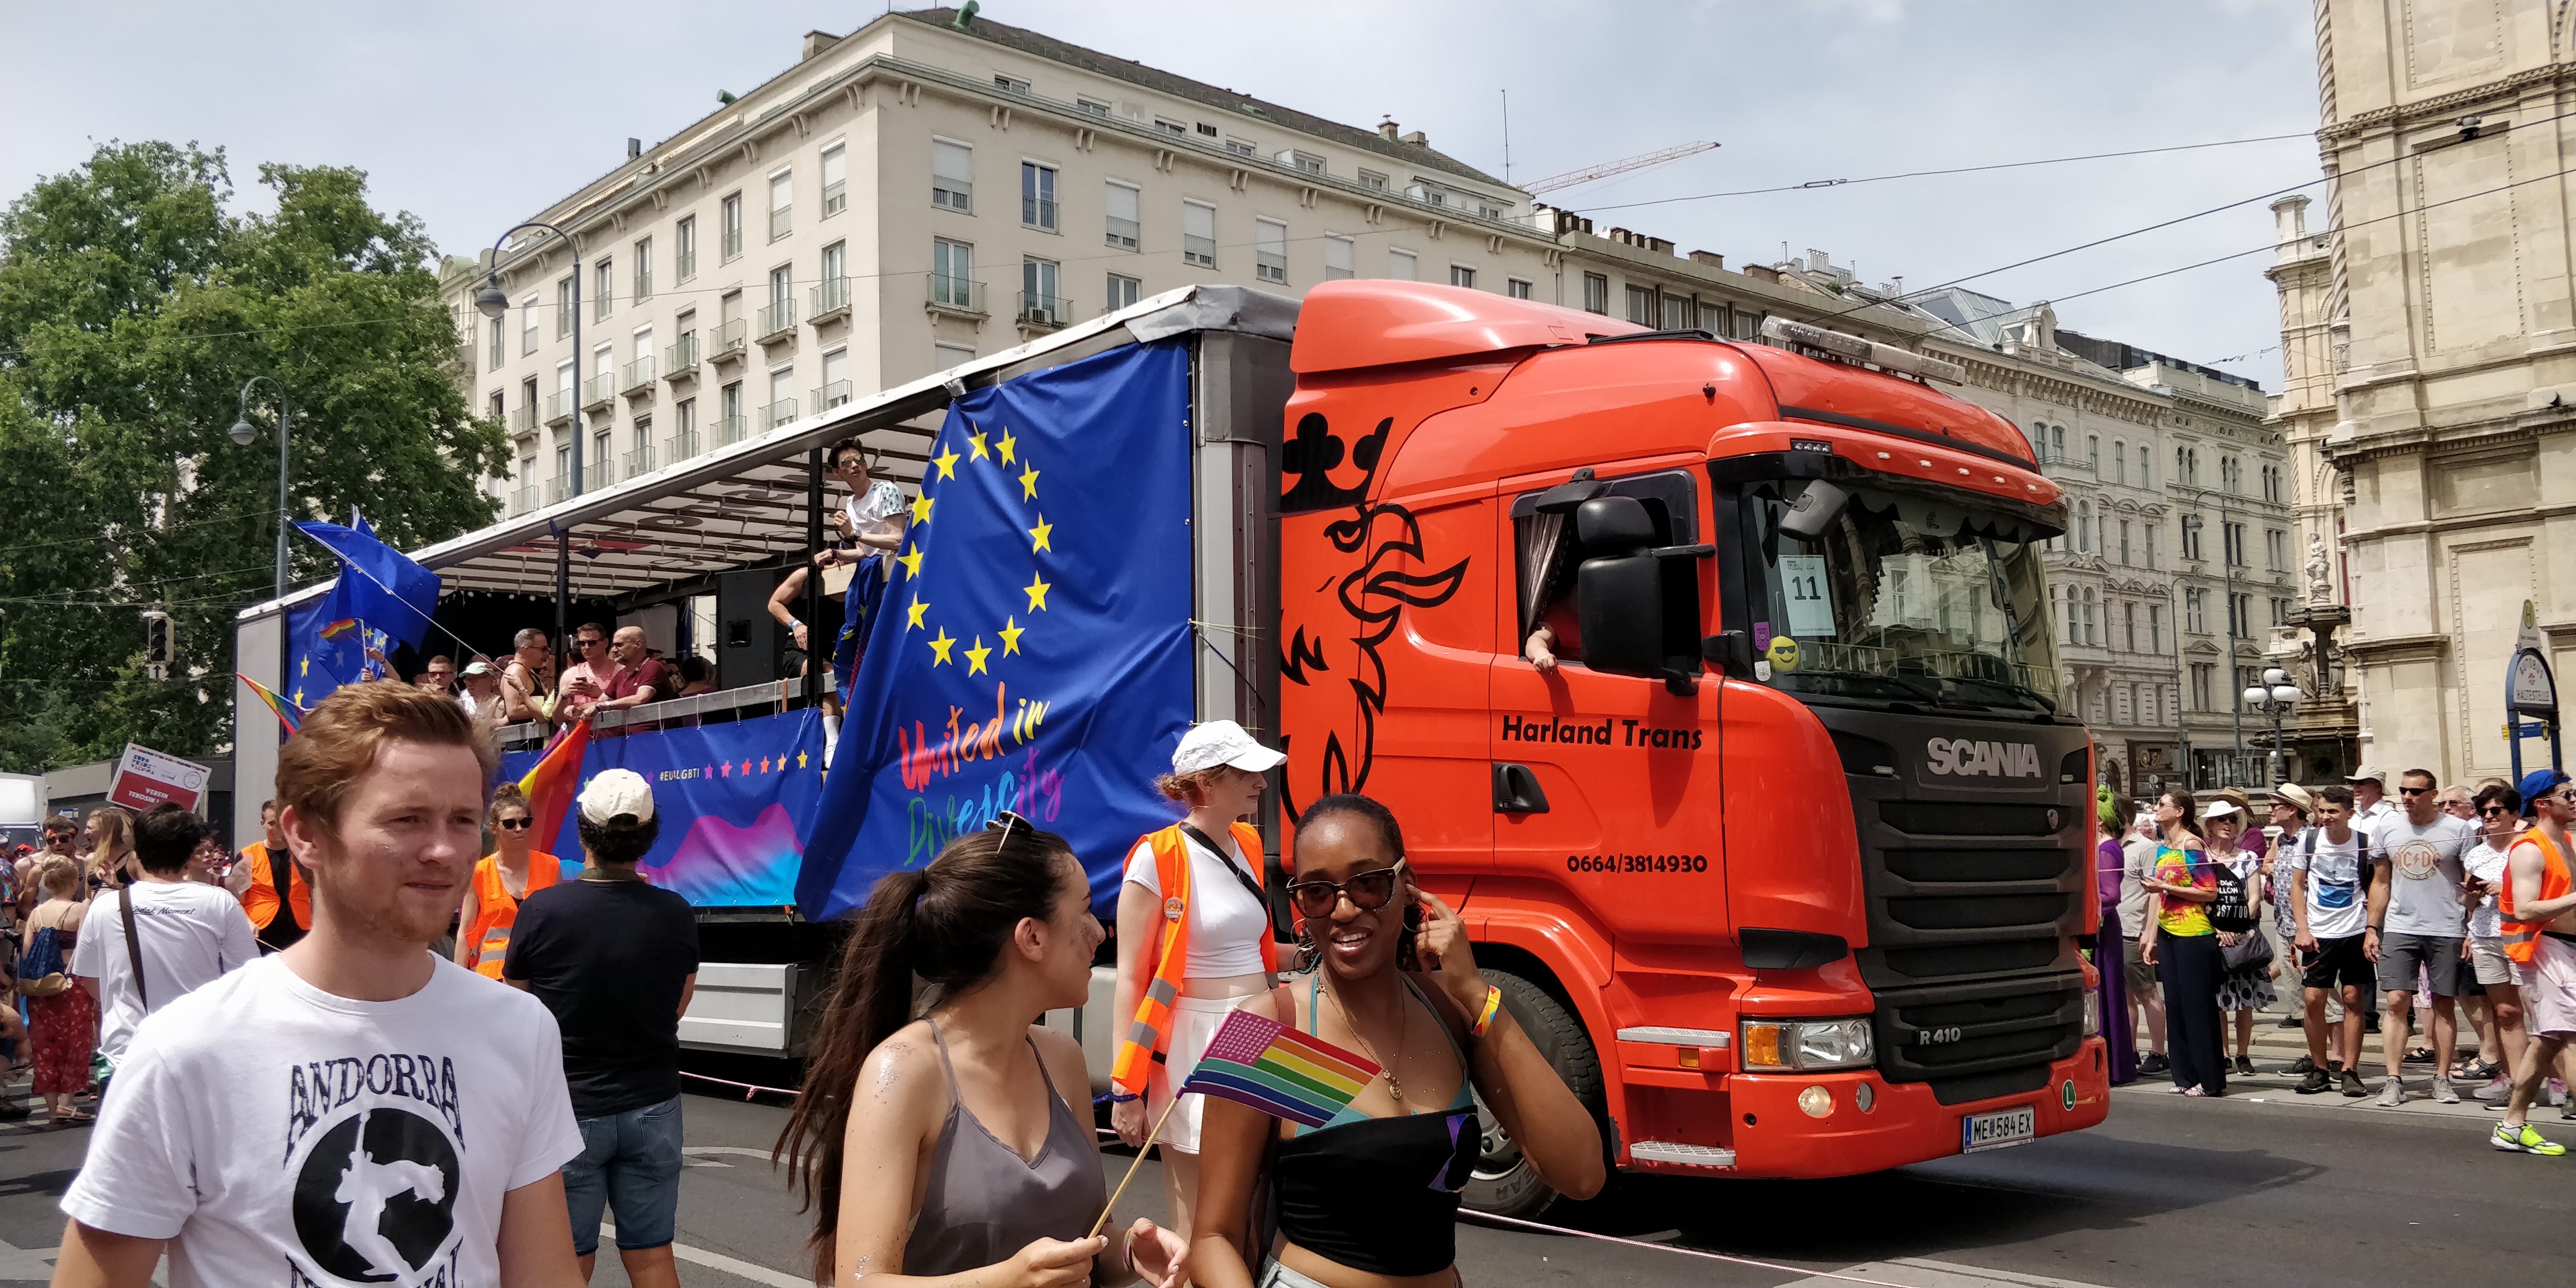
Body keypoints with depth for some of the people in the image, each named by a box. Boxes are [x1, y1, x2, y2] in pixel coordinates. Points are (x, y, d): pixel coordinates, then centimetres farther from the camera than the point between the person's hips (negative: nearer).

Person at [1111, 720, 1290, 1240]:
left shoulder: (1246, 844, 10)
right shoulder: (1158, 857, -11)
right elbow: (1131, 978, -12)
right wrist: (1125, 1089, -15)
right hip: (1192, 1044, -7)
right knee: (1197, 1229, -1)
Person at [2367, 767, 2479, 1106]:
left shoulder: (2459, 830, -3)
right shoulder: (2387, 828, 7)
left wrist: (2473, 930, -7)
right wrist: (2372, 928, 8)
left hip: (2447, 930, -2)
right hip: (2399, 928, 2)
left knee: (2444, 1005, 5)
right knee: (2396, 1001, -5)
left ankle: (2442, 1079, 14)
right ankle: (2394, 1079, -3)